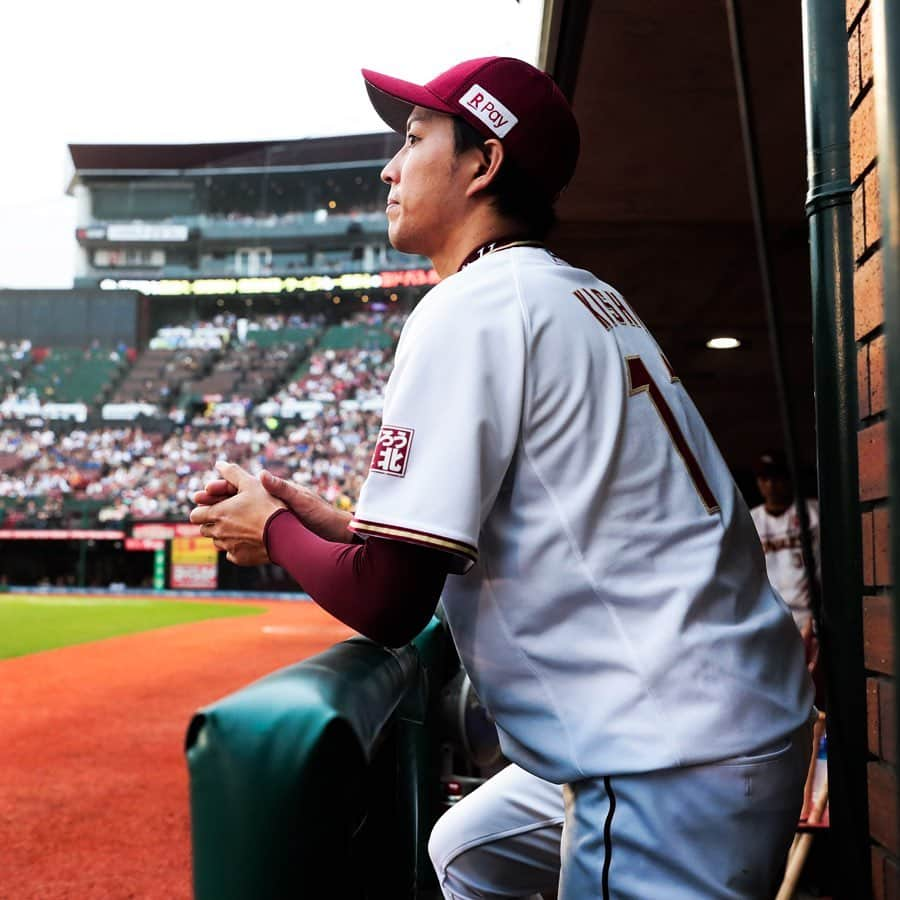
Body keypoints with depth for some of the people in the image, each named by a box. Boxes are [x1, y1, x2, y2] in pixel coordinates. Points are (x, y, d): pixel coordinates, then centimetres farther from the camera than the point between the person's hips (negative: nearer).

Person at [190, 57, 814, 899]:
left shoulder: (469, 306, -14)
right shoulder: (590, 297, 13)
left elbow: (387, 604, -16)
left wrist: (273, 529, 3)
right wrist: (338, 526, 14)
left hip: (670, 771, -10)